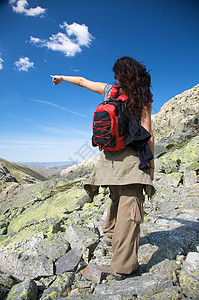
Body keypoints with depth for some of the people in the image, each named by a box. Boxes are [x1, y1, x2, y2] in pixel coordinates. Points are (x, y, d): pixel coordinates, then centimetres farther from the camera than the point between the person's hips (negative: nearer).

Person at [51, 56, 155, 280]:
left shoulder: (108, 90, 10)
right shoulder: (143, 97, 1)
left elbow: (82, 81, 25)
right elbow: (147, 132, -5)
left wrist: (62, 78, 43)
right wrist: (151, 162, 1)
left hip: (109, 153, 5)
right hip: (131, 155, -4)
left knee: (117, 197, 25)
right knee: (129, 205, -4)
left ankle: (110, 233, 44)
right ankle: (123, 266, 2)